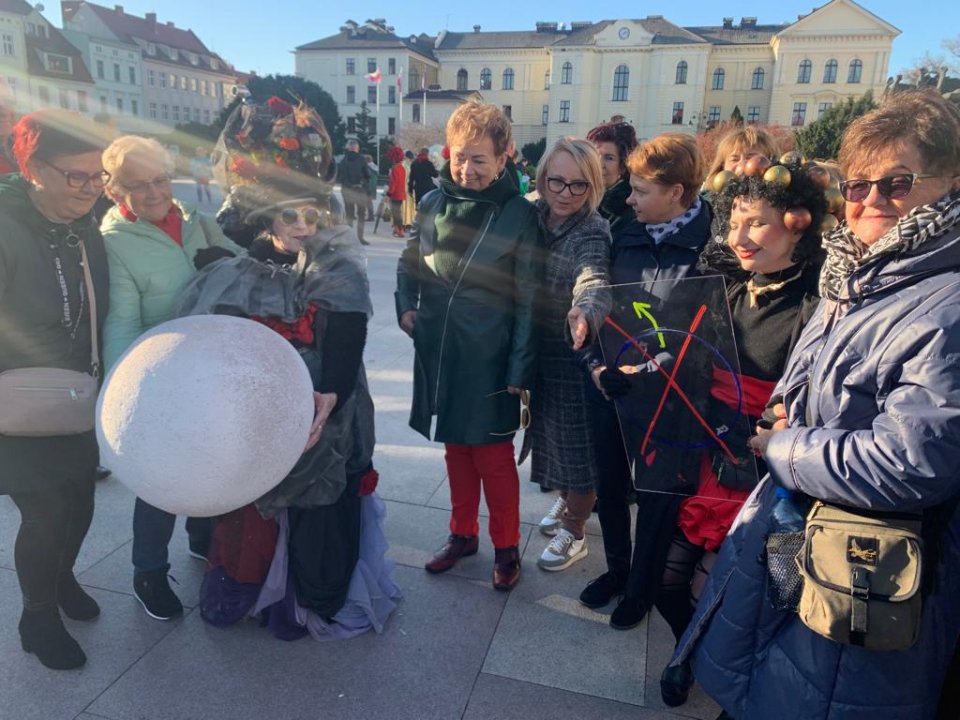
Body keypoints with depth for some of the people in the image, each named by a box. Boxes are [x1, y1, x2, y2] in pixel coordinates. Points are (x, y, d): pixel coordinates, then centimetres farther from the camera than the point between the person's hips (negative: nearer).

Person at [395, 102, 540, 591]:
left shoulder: (518, 214, -9)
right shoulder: (433, 203, 2)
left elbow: (526, 298, -8)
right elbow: (409, 262, 16)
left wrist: (520, 366, -11)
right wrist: (405, 306, 0)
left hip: (488, 360, -4)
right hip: (437, 353, 4)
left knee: (493, 456, 8)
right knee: (455, 449, 18)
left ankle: (506, 546, 28)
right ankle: (463, 533, 37)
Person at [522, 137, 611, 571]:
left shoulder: (593, 233, -20)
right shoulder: (532, 216, -2)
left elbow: (593, 281, -39)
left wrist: (585, 314, -61)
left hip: (574, 353, -6)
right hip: (537, 347, 6)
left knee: (576, 440, 6)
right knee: (548, 431, 20)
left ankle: (574, 533, 28)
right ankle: (569, 502, 46)